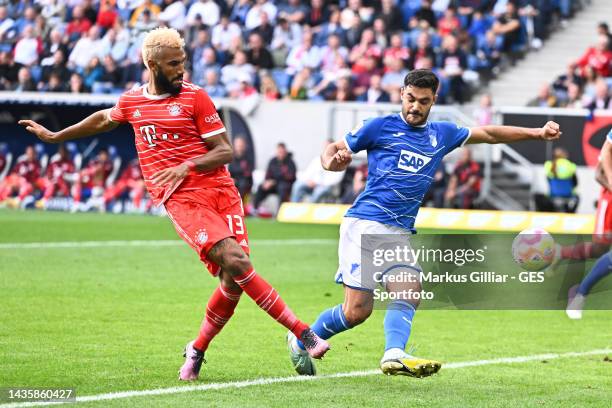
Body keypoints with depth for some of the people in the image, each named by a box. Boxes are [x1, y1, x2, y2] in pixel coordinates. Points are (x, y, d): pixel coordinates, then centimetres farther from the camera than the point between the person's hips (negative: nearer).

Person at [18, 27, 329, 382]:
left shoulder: (195, 97, 5)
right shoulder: (131, 101, 12)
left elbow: (225, 151, 4)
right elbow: (104, 120, 35)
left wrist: (187, 166, -14)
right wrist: (54, 136, 46)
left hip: (220, 191, 0)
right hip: (182, 201, 0)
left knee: (233, 279, -11)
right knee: (235, 261, -21)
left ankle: (197, 350, 11)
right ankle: (301, 331, -18)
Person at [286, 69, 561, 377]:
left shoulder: (442, 134, 16)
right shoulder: (379, 127, 2)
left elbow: (488, 133, 24)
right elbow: (334, 149, 8)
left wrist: (536, 133, 18)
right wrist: (332, 162, -16)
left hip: (400, 233, 5)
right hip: (364, 224, -5)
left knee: (409, 291, -22)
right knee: (357, 310, -10)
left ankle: (394, 355, -38)